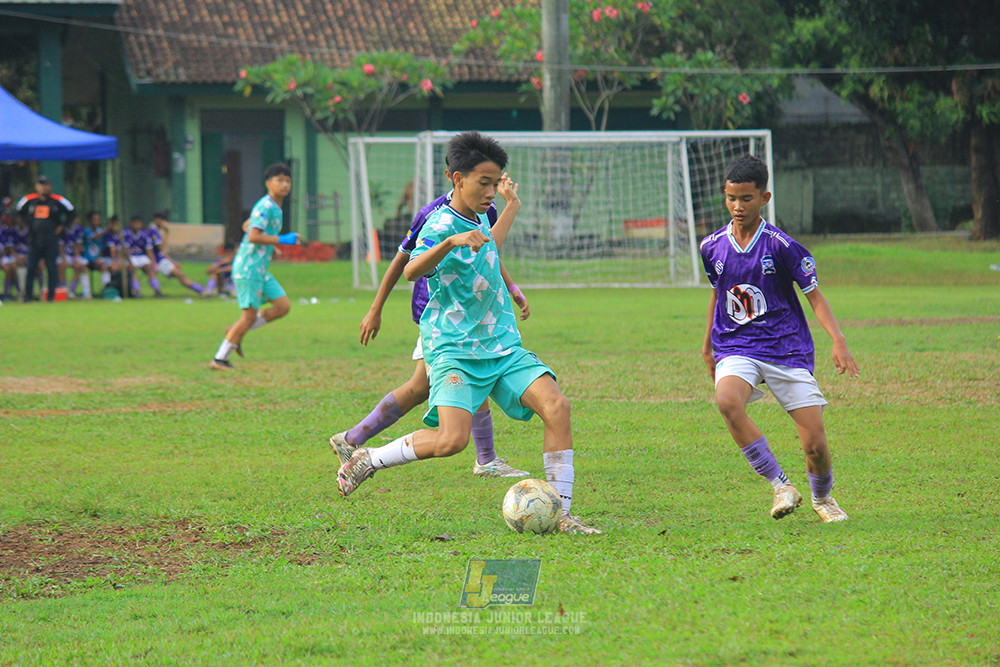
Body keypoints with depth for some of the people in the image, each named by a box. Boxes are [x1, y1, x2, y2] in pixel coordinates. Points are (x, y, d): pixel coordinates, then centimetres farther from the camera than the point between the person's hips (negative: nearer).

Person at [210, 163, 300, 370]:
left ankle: (235, 332, 13)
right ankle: (219, 359, 1)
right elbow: (253, 236, -25)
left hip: (260, 270, 10)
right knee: (249, 315, -8)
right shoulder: (265, 207, -16)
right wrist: (282, 240, -22)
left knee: (283, 306, 4)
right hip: (248, 269, -10)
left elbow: (247, 226, 28)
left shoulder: (275, 208, 15)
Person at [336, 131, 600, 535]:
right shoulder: (440, 226, -13)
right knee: (452, 439, -25)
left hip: (503, 347, 7)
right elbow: (412, 271, -33)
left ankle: (560, 514, -8)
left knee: (556, 407, -14)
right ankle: (369, 459, 1)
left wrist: (512, 208, 40)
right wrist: (451, 241, -48)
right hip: (454, 351, -7)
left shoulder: (478, 218, 13)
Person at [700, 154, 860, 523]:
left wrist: (838, 340, -17)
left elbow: (813, 294, -4)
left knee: (815, 444, -7)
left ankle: (822, 498, 29)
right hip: (736, 350, 2)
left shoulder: (781, 245, -8)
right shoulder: (713, 246, 4)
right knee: (728, 401, -33)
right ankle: (781, 486, -18)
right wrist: (708, 342, 30)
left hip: (787, 350, -2)